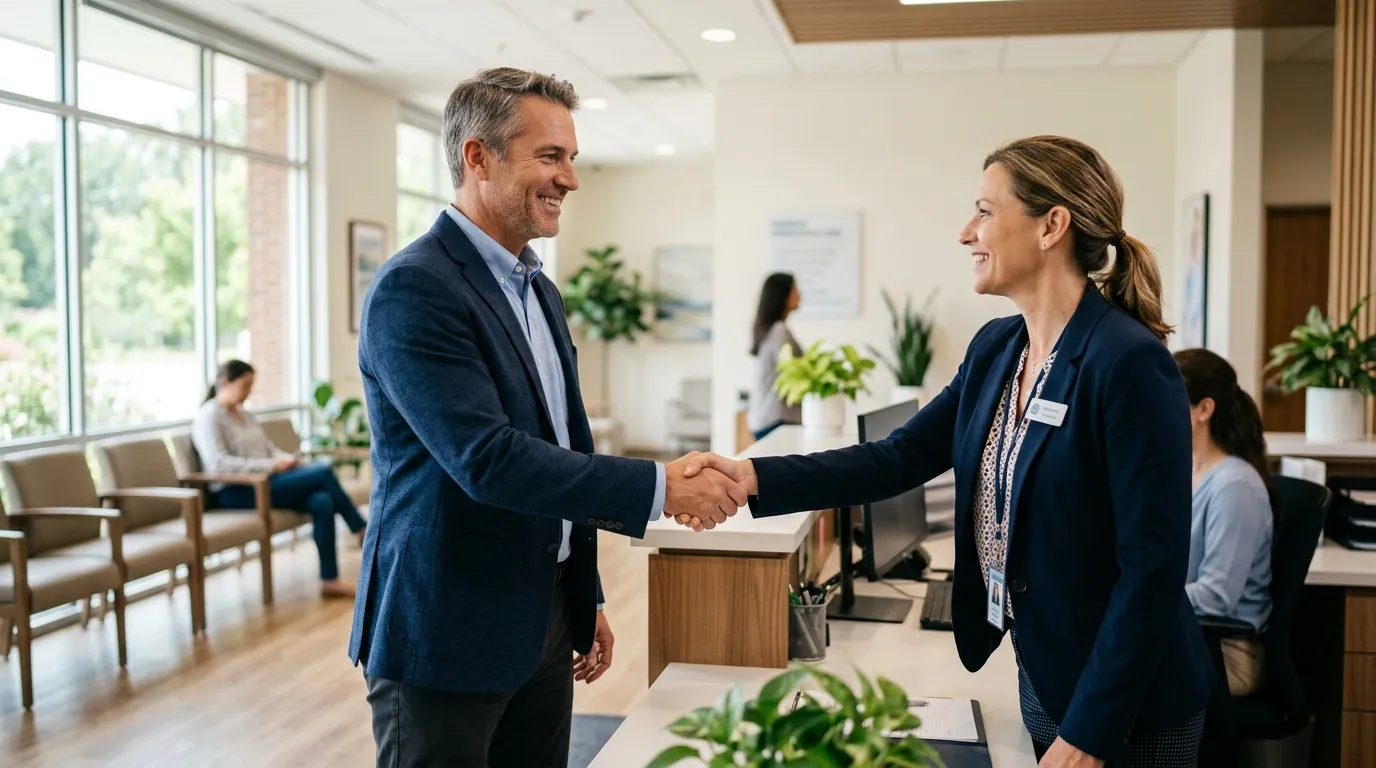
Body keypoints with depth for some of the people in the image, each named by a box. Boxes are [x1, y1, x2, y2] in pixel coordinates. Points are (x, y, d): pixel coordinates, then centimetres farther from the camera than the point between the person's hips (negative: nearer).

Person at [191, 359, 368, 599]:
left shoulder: (246, 416, 19)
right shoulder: (208, 416, -6)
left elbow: (270, 449, 20)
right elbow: (218, 464, -20)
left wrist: (290, 460, -3)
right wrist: (270, 466, -23)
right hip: (236, 493, -8)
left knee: (322, 501, -23)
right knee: (324, 472, -22)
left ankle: (330, 579, -22)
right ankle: (363, 531, -6)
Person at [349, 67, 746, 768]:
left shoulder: (539, 291, 12)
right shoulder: (413, 288, -16)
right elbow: (487, 459, -25)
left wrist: (585, 601, 19)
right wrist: (660, 486, -23)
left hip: (545, 618, 8)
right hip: (447, 632, -8)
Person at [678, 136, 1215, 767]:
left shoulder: (1129, 364, -22)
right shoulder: (995, 348, 2)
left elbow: (1152, 570, -22)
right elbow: (900, 458, 0)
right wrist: (752, 478, -11)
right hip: (1040, 678, 7)